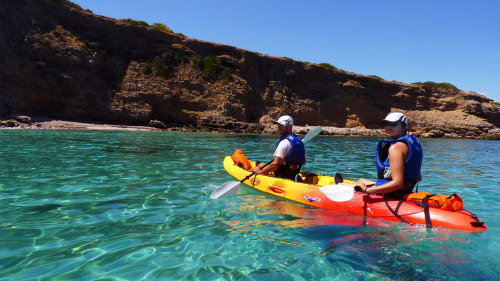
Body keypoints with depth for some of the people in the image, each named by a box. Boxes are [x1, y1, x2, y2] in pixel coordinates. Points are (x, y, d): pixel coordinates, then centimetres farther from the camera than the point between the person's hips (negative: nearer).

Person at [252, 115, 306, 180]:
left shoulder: (284, 142, -22)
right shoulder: (299, 141, 5)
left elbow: (275, 164, -29)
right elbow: (304, 162, 13)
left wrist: (260, 172, -18)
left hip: (282, 177, -8)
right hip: (293, 176, 8)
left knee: (259, 166, 12)